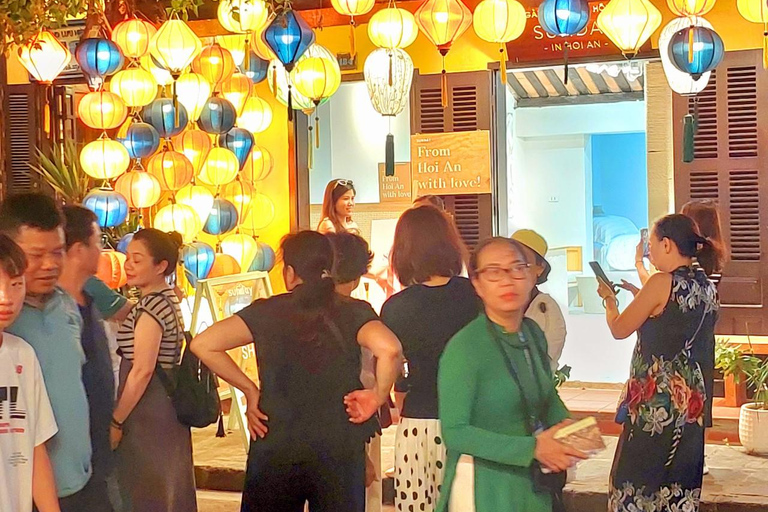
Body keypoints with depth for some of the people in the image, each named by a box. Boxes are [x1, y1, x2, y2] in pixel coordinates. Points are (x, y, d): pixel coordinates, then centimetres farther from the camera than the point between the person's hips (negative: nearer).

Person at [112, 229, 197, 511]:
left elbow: (142, 370, -21)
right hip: (166, 410, 9)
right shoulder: (168, 299, 13)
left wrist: (116, 422, -17)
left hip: (146, 416, -9)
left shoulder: (151, 305, -16)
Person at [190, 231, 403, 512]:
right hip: (340, 451, 0)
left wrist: (249, 388, 0)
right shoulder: (354, 312, -3)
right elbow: (388, 348, -22)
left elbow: (203, 344, -7)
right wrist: (378, 395, -7)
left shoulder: (265, 312, 0)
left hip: (274, 449, 1)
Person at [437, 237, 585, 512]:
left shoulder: (534, 334, 1)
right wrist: (532, 449, -24)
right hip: (484, 485, -6)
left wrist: (563, 423, -4)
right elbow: (455, 432, -20)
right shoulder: (464, 347, -20)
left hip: (534, 483, 7)